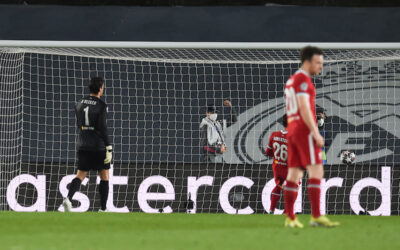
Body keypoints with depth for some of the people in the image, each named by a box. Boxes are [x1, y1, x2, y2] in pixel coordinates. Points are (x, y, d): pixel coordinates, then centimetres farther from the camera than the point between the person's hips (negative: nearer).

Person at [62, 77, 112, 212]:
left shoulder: (79, 104, 6)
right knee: (104, 176, 9)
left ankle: (68, 198, -19)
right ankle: (103, 209, 12)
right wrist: (109, 148, -13)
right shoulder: (101, 106, -12)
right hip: (98, 147, -4)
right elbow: (103, 128, -15)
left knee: (80, 175, 6)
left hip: (83, 146, 4)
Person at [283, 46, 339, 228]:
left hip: (292, 131, 10)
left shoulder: (291, 80, 21)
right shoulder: (303, 79, -9)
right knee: (316, 171, -12)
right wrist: (316, 133, -19)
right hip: (304, 130, -10)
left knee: (294, 173, 6)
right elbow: (304, 107, -17)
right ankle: (316, 216, -19)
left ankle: (290, 218, 4)